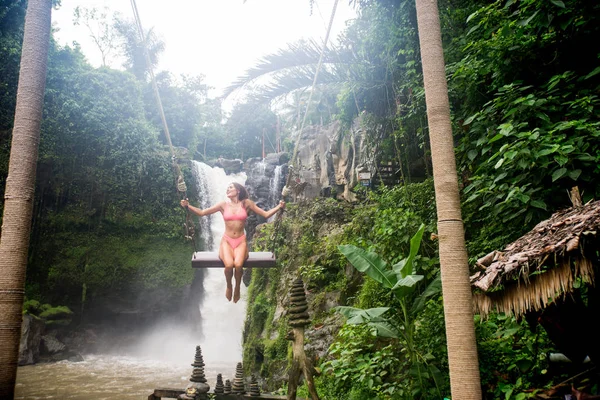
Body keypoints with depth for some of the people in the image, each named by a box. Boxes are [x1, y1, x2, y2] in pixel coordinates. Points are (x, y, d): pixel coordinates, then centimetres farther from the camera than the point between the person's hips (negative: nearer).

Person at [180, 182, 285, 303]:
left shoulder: (246, 203, 3)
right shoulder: (223, 205, 4)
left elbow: (266, 214, 2)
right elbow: (201, 212, 3)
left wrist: (279, 207, -11)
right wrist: (188, 206, -12)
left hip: (241, 241, 0)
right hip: (227, 241, 0)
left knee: (238, 264, -32)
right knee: (229, 265, -31)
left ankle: (237, 288, 0)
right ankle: (228, 286, 3)